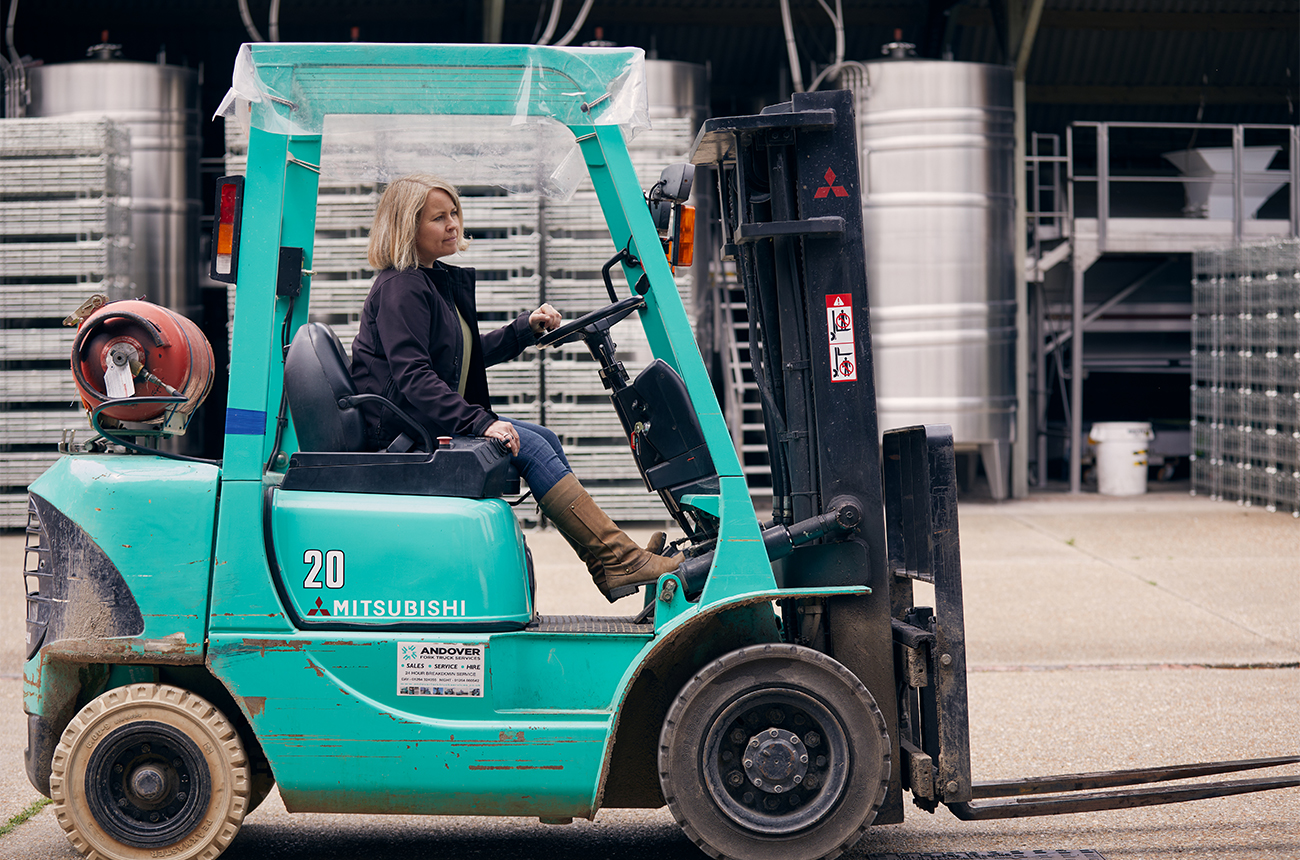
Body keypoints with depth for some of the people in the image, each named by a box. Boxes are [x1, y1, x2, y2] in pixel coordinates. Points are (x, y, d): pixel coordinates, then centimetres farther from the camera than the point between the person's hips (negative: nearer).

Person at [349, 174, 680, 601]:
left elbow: (468, 356, 28)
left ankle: (612, 564, 2)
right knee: (530, 448, -19)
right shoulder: (400, 289, -15)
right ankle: (619, 561, -20)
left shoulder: (438, 280, 17)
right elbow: (412, 378, -26)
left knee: (542, 439, 5)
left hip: (436, 418, 11)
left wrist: (525, 329, 21)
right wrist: (478, 422, -33)